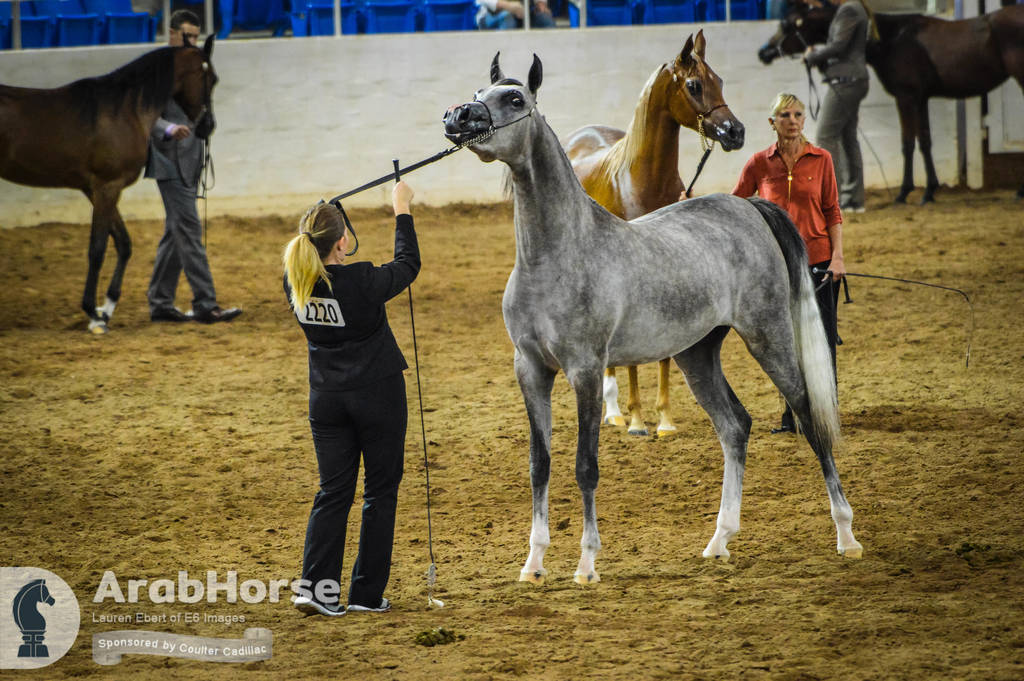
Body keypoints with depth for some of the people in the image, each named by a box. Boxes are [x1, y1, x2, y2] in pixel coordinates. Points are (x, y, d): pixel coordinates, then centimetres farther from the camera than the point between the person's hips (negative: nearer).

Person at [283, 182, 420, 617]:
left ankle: (317, 588, -3)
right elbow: (407, 266, -3)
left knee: (333, 492, 9)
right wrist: (401, 210, 8)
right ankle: (367, 593, 11)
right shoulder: (361, 283, -22)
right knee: (380, 493, 9)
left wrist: (315, 223, 23)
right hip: (377, 395, -5)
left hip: (326, 398, 5)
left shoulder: (296, 282, -8)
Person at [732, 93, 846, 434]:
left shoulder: (821, 159, 1)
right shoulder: (759, 164, 2)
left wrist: (837, 256, -5)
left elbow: (833, 213, 3)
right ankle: (792, 415, 15)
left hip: (817, 261, -1)